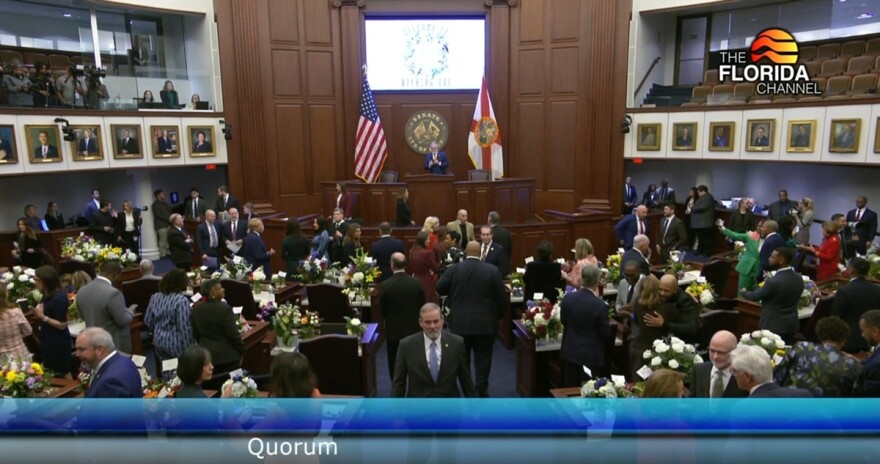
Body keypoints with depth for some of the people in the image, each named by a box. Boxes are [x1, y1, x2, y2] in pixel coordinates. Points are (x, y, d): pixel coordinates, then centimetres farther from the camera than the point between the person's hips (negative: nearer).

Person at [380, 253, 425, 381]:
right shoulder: (417, 283, -11)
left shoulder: (385, 285, -17)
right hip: (414, 329, 2)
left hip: (394, 331, -2)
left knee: (395, 368, 12)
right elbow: (422, 306, -1)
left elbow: (382, 310, -6)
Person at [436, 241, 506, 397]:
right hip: (485, 323, -1)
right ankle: (481, 390, 12)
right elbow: (502, 297, -4)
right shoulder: (492, 270, -6)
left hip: (460, 323, 1)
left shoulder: (454, 269, -5)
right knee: (483, 358, 10)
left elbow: (439, 288, 1)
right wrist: (500, 315, 13)